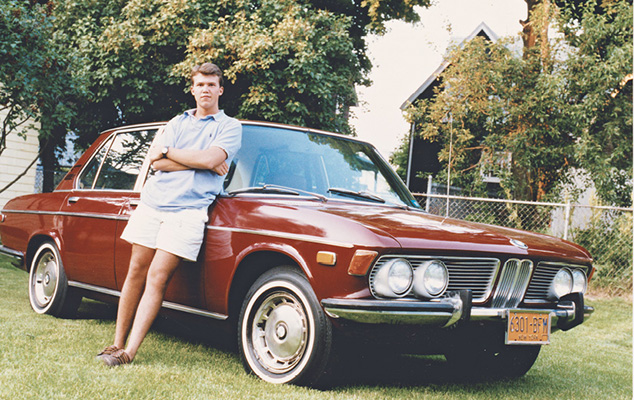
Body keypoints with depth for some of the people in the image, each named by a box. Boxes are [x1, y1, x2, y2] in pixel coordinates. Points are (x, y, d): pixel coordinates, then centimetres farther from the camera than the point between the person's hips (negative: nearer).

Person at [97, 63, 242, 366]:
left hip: (188, 208, -4)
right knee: (136, 271, 3)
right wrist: (199, 161, -4)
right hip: (153, 201, 4)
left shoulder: (229, 126, 7)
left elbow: (211, 159, -12)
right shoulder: (178, 122, 19)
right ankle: (117, 344, 12)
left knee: (157, 278, -10)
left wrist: (168, 151, -1)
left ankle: (130, 351, -8)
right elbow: (156, 162, 4)